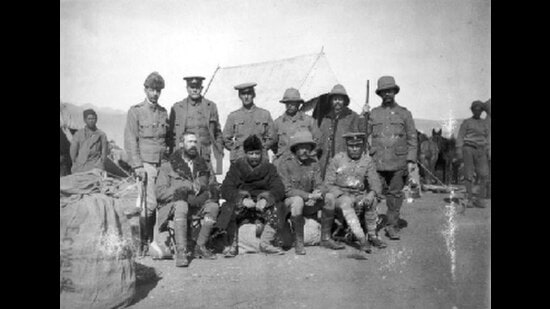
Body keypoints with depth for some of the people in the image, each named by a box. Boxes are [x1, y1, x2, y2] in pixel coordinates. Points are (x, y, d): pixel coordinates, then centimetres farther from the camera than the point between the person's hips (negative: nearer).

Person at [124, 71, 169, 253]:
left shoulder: (163, 112, 14)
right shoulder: (135, 112, 0)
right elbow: (130, 141, -5)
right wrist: (137, 166, -12)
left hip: (162, 164, 5)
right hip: (145, 163, -5)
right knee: (150, 204, -11)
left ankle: (152, 239, 12)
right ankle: (142, 241, 4)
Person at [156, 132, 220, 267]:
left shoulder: (204, 165, 18)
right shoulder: (167, 166, 7)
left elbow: (214, 187, 10)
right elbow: (160, 192, -5)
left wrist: (207, 193, -15)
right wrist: (186, 190, -17)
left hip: (198, 205, 3)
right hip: (172, 206, -3)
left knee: (213, 206, -26)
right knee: (181, 205, -36)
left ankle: (200, 247, -17)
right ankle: (181, 251, -38)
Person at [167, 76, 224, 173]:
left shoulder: (211, 106, 9)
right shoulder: (176, 108, 6)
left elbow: (218, 133, 12)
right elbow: (171, 135, 9)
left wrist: (219, 157, 7)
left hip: (206, 158, 1)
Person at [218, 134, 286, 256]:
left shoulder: (269, 168, 8)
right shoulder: (236, 166, 6)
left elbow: (279, 189, -5)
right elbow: (226, 189, -7)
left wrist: (265, 199, -27)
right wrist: (243, 199, -26)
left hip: (261, 205, 1)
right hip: (240, 204, -1)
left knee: (275, 208, -28)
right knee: (230, 209, -31)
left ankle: (265, 243, -14)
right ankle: (232, 245, -14)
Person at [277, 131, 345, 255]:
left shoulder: (313, 163, 3)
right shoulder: (285, 163, -12)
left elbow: (320, 186, -2)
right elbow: (287, 190, -19)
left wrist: (317, 194, -27)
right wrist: (309, 195, -28)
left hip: (307, 203, 5)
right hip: (288, 203, -5)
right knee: (298, 200, -37)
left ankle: (325, 239, -2)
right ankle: (299, 242, -24)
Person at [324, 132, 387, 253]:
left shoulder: (367, 161, 3)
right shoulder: (337, 160, -2)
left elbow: (375, 183, -4)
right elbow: (328, 184, -2)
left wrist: (372, 193, -28)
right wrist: (342, 195, -20)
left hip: (359, 196, 2)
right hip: (339, 196, -2)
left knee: (372, 200, -29)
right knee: (346, 203, -35)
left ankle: (372, 235, -15)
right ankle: (361, 239, -39)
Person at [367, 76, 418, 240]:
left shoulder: (404, 113, 10)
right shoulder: (373, 113, 12)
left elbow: (412, 138, 7)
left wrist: (411, 160, 0)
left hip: (398, 162, 0)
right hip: (377, 162, 0)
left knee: (395, 194, 3)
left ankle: (392, 227, 14)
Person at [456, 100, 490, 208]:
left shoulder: (485, 123, 17)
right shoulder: (466, 122, 9)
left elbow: (488, 138, 13)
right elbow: (460, 137, 2)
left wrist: (489, 152, 2)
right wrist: (459, 150, -8)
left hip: (480, 150, 2)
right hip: (468, 148, -2)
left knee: (484, 174, -10)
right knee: (469, 174, -3)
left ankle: (481, 199, -7)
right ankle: (470, 198, 2)